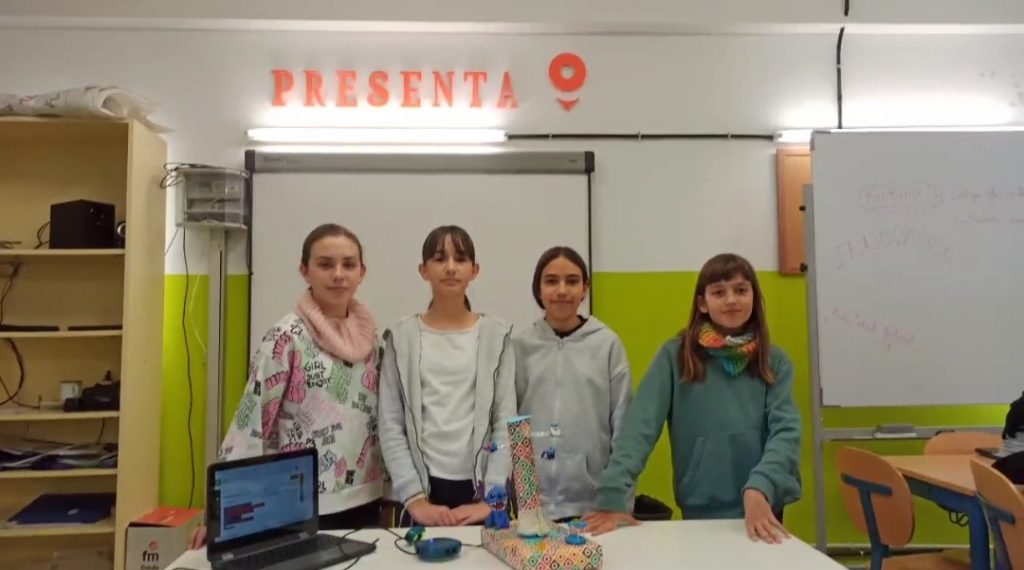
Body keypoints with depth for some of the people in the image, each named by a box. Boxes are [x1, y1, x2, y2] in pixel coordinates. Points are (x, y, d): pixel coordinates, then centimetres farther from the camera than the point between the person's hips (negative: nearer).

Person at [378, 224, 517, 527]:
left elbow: (506, 422, -2)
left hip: (480, 489, 0)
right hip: (424, 488, 0)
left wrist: (491, 498, -9)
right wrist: (414, 498, -10)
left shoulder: (497, 334, 2)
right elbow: (390, 426, -2)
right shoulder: (402, 336, 1)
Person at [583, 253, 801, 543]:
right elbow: (640, 425, -13)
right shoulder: (675, 356, -6)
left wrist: (759, 488, -28)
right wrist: (612, 496, -24)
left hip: (762, 513, 2)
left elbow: (786, 430, -10)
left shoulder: (774, 362, 1)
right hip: (699, 514, -1)